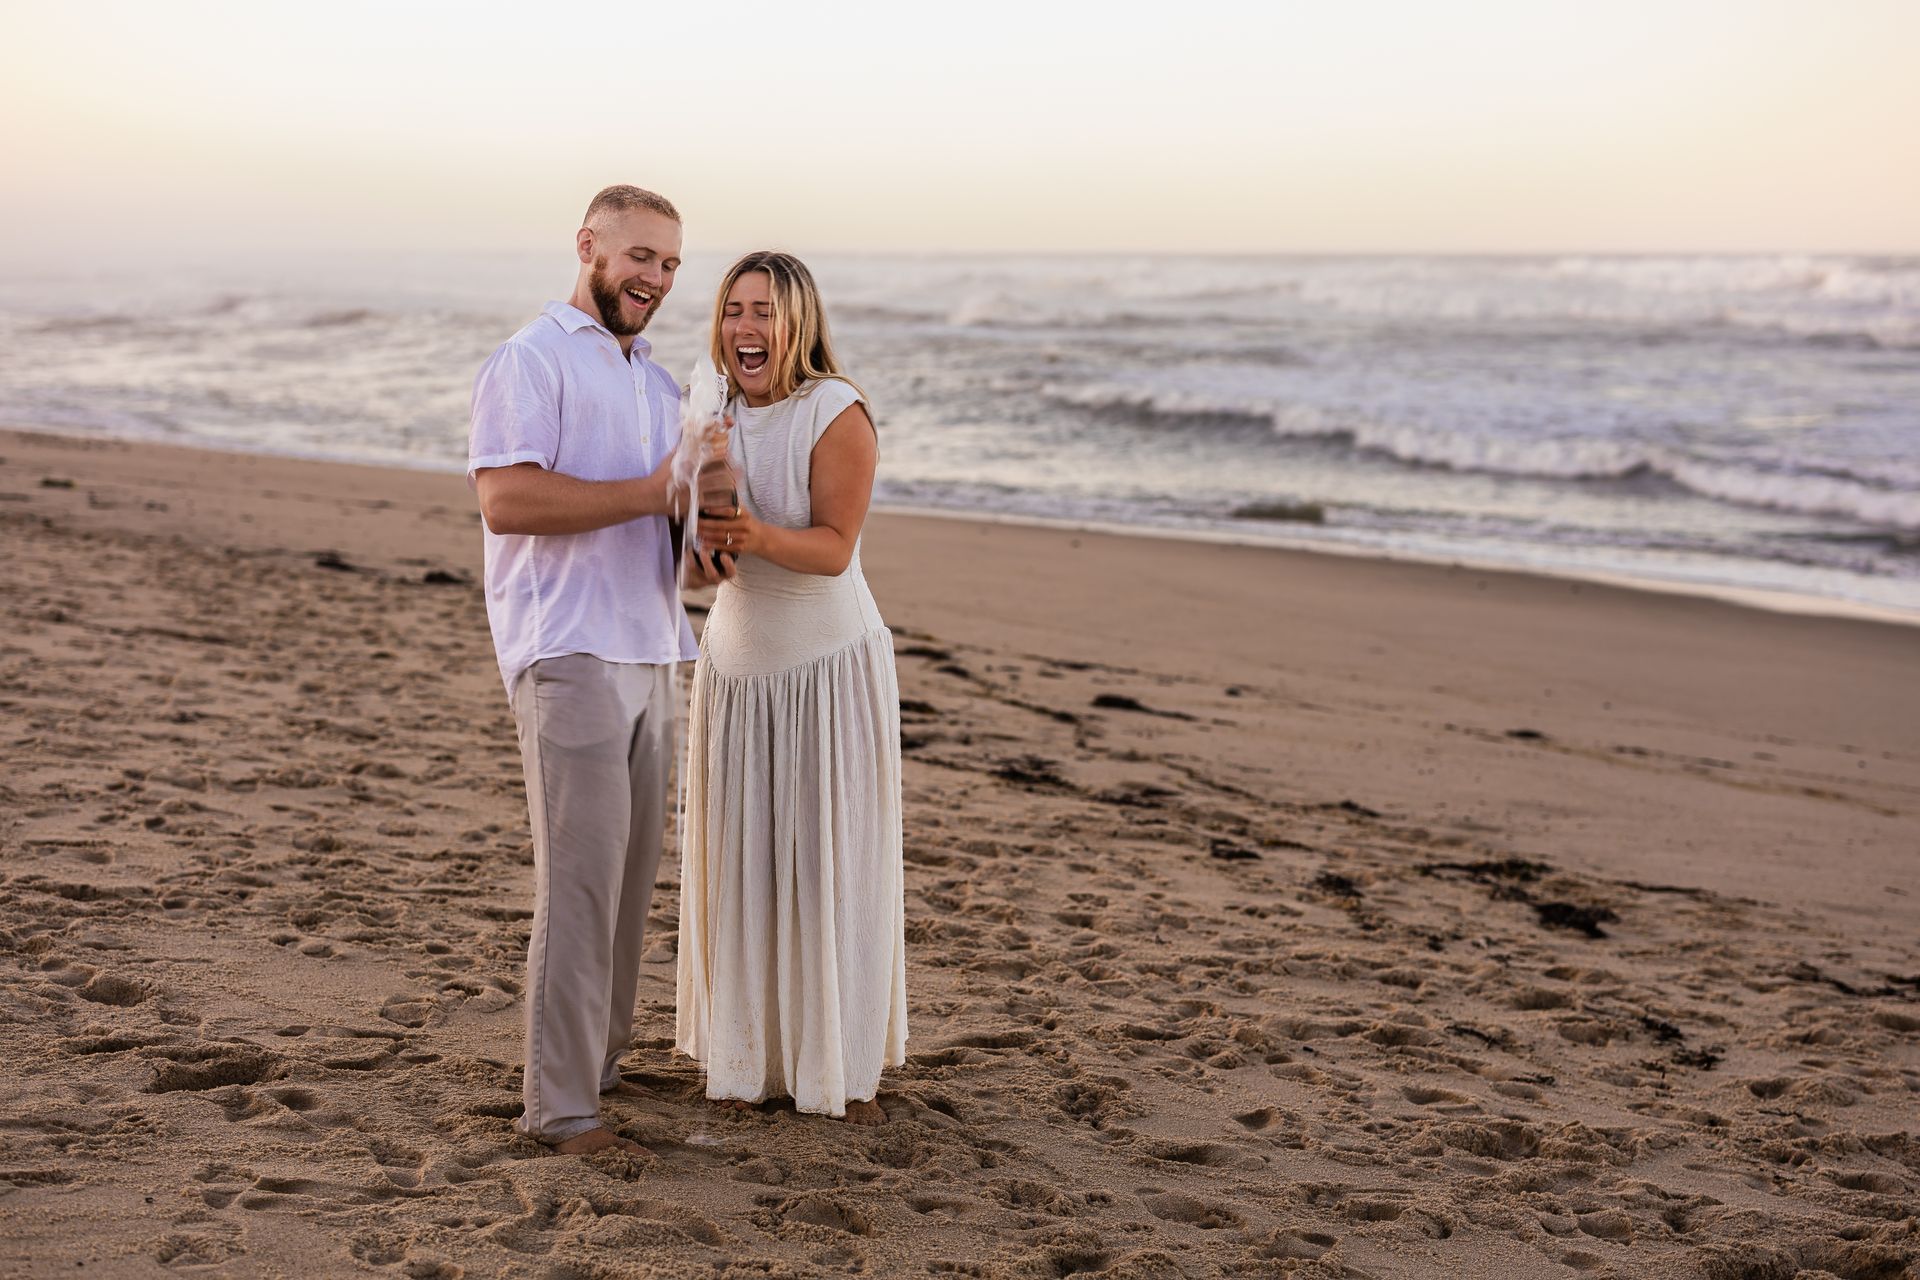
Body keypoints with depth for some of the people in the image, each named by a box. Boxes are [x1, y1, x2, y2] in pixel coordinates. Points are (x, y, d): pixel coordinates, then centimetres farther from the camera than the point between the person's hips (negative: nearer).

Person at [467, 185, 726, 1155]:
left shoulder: (657, 384, 22)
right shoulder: (531, 360, -4)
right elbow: (504, 497, -18)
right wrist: (649, 494, -15)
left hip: (648, 654, 8)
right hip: (567, 651, -8)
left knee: (632, 872, 10)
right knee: (580, 879, -10)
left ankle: (600, 1062, 22)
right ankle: (558, 1105, -4)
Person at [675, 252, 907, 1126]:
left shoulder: (838, 413, -15)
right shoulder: (719, 414, 2)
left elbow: (834, 549, -19)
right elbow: (698, 549, 3)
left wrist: (758, 536, -38)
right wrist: (707, 532, -21)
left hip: (830, 667, -5)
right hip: (735, 662, 5)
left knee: (835, 865, 1)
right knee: (740, 863, 7)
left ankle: (846, 1065, 13)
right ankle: (752, 1056, 19)